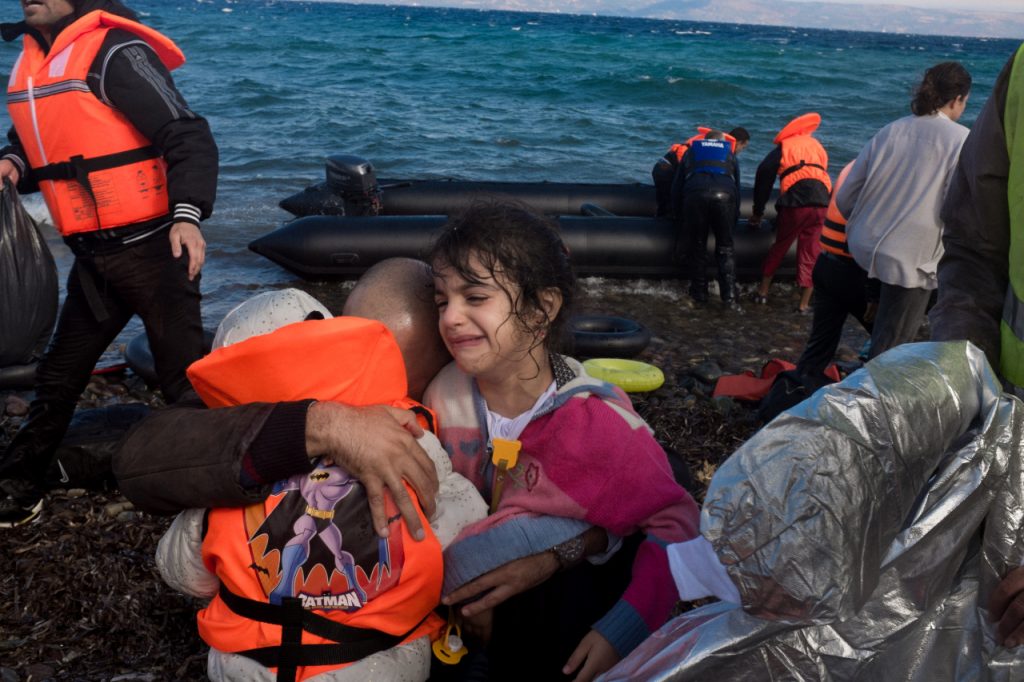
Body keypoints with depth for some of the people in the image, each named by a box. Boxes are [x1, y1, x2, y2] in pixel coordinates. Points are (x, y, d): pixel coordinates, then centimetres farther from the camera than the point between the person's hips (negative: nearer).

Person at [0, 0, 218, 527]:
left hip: (148, 245, -8)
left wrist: (187, 214, -30)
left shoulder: (114, 52, -12)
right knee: (59, 375, 18)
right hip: (92, 253, 8)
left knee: (184, 375, 0)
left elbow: (187, 136, -17)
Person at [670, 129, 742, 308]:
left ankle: (699, 294, 15)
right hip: (724, 197, 0)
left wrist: (679, 217, 36)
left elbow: (677, 186, 29)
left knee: (698, 248, 11)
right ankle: (729, 296, 1)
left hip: (695, 195, 0)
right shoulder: (729, 154, 33)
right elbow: (737, 187, 32)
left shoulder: (691, 152, 33)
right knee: (725, 249, 8)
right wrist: (735, 218, 39)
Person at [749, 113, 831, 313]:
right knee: (810, 253, 8)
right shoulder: (817, 146, 28)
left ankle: (763, 291, 24)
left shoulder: (784, 146, 18)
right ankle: (804, 304, 9)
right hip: (822, 202, 2)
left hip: (795, 201, -2)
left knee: (779, 246, 16)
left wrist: (757, 211, 22)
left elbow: (764, 176, 15)